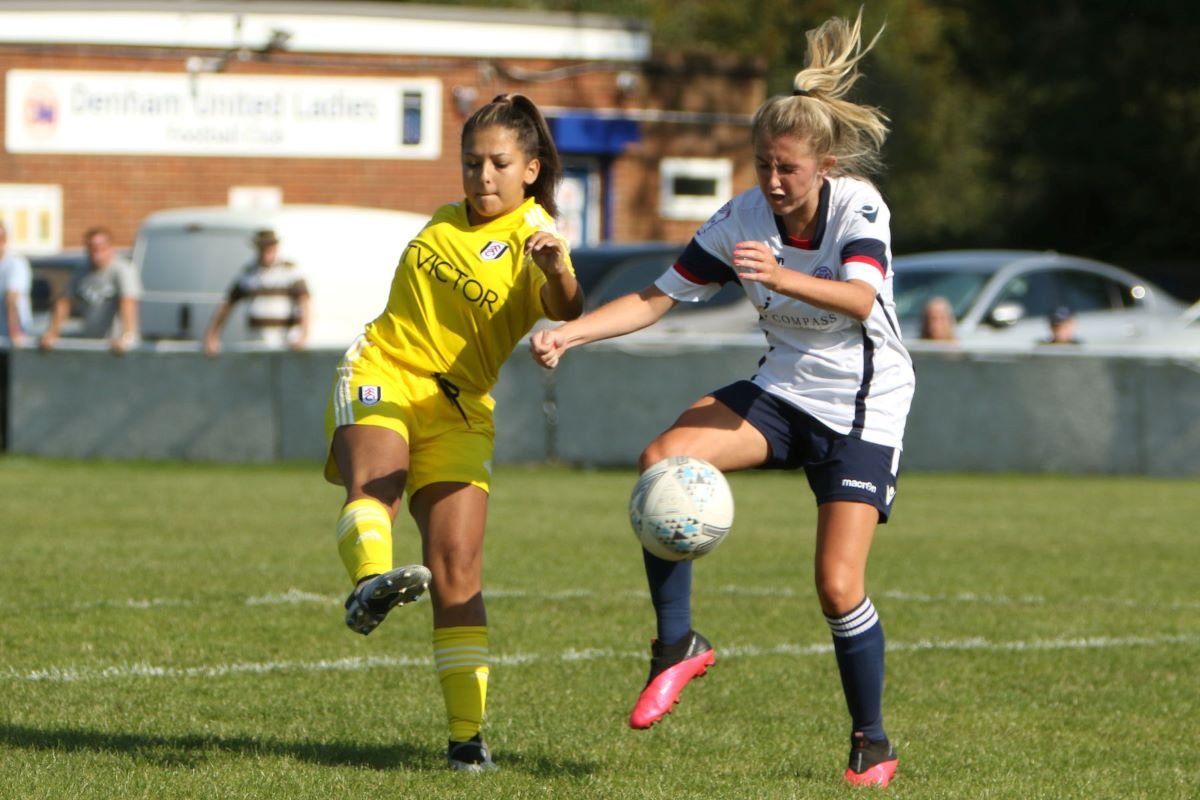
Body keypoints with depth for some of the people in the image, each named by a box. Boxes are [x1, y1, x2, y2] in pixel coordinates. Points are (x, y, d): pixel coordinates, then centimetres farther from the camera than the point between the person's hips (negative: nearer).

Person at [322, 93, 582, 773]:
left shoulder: (533, 240, -7)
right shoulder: (449, 219, 12)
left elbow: (565, 310, -31)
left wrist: (559, 272, -49)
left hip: (456, 408, -3)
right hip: (379, 373, 3)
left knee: (457, 570, -11)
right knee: (375, 475, -32)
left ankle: (469, 733, -6)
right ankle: (371, 580, -62)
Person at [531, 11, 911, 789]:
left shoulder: (859, 208, -19)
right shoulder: (742, 220, -8)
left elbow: (859, 300, -36)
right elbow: (658, 298, -6)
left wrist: (781, 276, -55)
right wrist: (569, 333, -20)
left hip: (863, 410, -4)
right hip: (782, 390, 4)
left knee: (838, 584, -13)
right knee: (664, 458, -23)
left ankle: (872, 745, 9)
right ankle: (677, 645, -13)